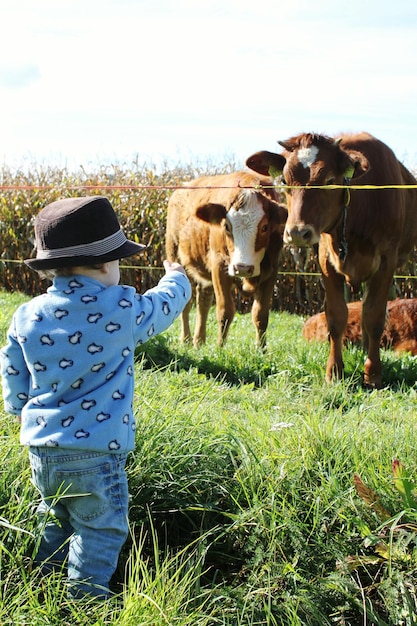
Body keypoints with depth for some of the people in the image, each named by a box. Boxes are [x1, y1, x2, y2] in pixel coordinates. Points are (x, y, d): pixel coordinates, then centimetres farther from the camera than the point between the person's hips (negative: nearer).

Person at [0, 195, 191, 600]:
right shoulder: (121, 311, -14)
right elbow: (166, 304, 6)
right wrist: (176, 278, 29)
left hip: (40, 447, 6)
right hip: (96, 450, -6)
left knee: (55, 521, 25)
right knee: (99, 531, 8)